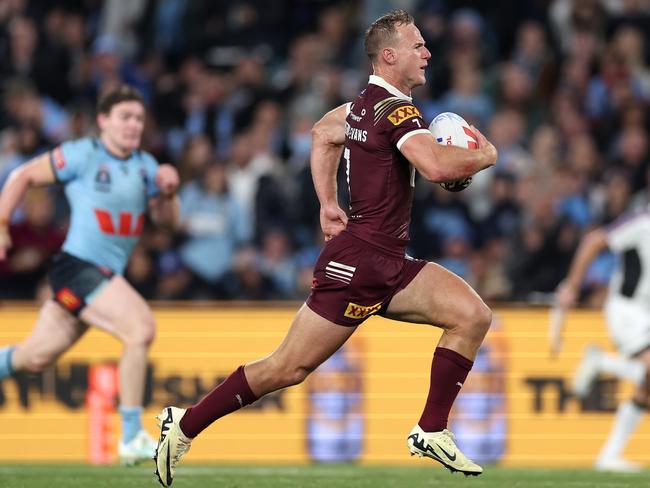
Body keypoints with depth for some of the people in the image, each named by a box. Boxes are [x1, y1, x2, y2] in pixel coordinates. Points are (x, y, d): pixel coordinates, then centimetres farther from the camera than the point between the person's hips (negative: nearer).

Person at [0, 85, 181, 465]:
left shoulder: (145, 165, 12)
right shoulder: (82, 155, -7)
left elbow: (167, 219, 15)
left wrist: (168, 191, -6)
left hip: (109, 275, 7)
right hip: (79, 266, -7)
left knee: (37, 355, 11)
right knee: (141, 329, -23)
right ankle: (132, 438, -18)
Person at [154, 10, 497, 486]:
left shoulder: (367, 103, 13)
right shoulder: (395, 108, -17)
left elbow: (323, 133, 31)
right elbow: (436, 165, -33)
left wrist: (328, 204, 26)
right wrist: (485, 155, -13)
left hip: (389, 266, 10)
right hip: (358, 262, -10)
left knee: (473, 315, -3)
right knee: (289, 367, -4)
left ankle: (432, 432, 2)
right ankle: (185, 425, 10)